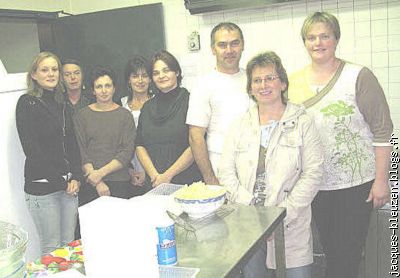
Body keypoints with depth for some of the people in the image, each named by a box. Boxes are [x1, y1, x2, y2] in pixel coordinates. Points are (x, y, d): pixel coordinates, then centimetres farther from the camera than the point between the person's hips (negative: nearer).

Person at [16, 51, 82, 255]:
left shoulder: (60, 103, 15)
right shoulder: (27, 103, -4)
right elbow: (31, 148, -11)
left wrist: (76, 177, 0)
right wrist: (60, 180, -11)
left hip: (68, 185, 6)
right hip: (42, 187, -6)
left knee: (70, 244, 10)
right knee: (51, 248, 2)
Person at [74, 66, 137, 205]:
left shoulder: (124, 115, 4)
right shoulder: (82, 115, 6)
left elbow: (128, 152, -3)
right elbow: (80, 152, -1)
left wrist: (101, 172, -12)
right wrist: (97, 182, -11)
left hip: (120, 184, 0)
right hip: (89, 184, 1)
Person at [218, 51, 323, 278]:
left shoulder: (302, 123, 1)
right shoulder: (240, 125, 9)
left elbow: (313, 174, -6)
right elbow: (226, 172, 4)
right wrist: (249, 206, -10)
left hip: (291, 226, -2)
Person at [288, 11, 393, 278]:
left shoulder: (359, 76, -8)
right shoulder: (294, 82, 4)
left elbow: (382, 130, -8)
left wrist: (381, 180, -10)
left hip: (356, 185, -3)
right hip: (315, 186, 4)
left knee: (348, 255, 6)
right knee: (330, 251, 15)